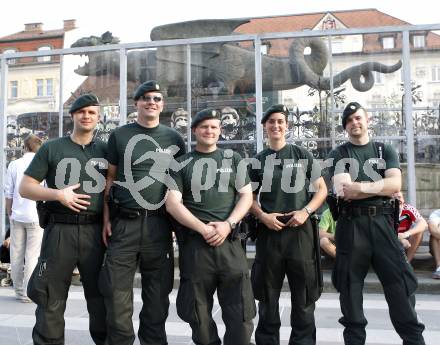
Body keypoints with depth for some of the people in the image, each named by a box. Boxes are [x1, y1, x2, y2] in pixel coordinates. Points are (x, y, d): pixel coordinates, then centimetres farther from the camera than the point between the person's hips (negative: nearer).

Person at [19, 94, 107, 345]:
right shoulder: (52, 149, 7)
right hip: (59, 230, -1)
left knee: (100, 294, 11)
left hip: (96, 230, 1)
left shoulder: (106, 151, 10)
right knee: (51, 298, 6)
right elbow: (25, 187, 4)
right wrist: (58, 194, -11)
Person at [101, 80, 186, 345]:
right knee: (118, 292, 1)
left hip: (159, 224, 1)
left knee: (157, 293, 10)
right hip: (124, 223, -1)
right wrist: (106, 219, 0)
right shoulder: (119, 136, 5)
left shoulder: (174, 139, 8)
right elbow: (110, 179, 7)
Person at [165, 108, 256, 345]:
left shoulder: (233, 159, 13)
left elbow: (246, 196, 7)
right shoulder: (181, 163, 9)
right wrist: (203, 228, -12)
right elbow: (172, 203, -1)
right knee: (198, 312, 9)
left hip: (229, 243, 1)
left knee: (240, 312, 0)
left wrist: (228, 224, -10)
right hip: (194, 244, 0)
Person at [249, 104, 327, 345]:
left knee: (304, 296, 5)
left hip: (300, 231, -1)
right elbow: (250, 197, 12)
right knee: (268, 296, 10)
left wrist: (306, 211, -9)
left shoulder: (302, 155, 6)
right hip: (269, 232, 1)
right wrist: (263, 216, -7)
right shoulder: (258, 160, 9)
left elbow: (321, 189, 7)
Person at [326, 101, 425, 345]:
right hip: (351, 224, -1)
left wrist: (359, 187, -13)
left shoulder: (385, 150, 13)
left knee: (400, 282, 1)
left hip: (382, 222, 1)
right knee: (350, 285, 5)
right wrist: (378, 187, -8)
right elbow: (342, 190, -10)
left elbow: (395, 185, -4)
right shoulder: (338, 155, 6)